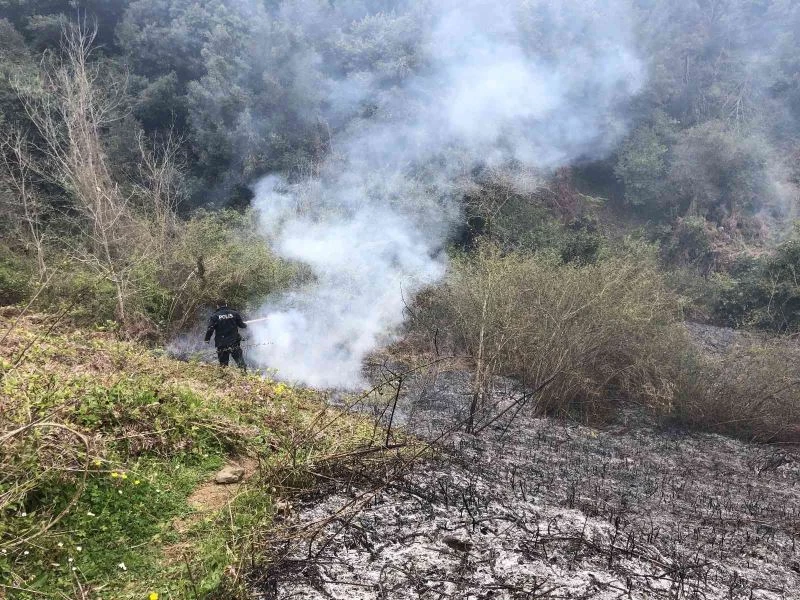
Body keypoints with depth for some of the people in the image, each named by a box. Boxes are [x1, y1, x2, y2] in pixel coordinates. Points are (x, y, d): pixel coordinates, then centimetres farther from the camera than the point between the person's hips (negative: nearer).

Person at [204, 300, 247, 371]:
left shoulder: (214, 316, -3)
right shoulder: (234, 313, 2)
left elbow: (210, 329, -9)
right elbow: (241, 325, 8)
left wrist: (207, 339, 3)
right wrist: (245, 325, 30)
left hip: (222, 345, -1)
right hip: (234, 343, 1)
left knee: (223, 363, 8)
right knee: (240, 360, 4)